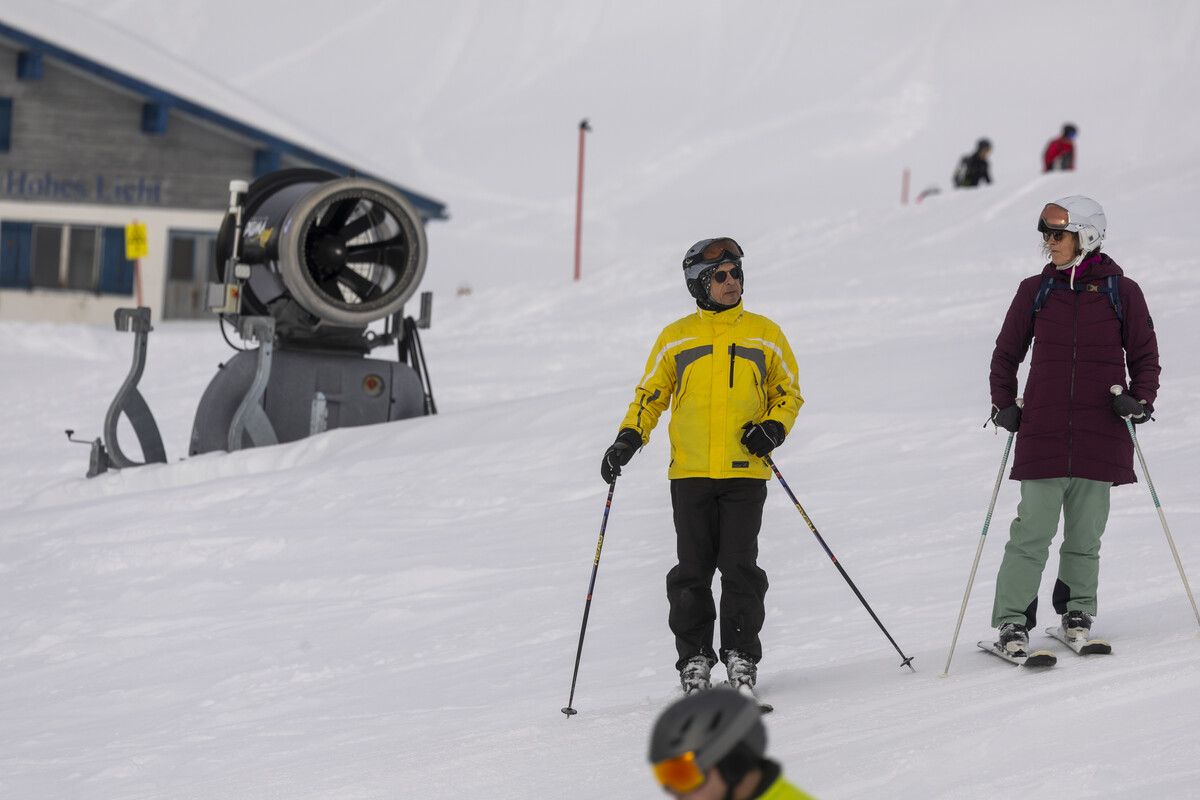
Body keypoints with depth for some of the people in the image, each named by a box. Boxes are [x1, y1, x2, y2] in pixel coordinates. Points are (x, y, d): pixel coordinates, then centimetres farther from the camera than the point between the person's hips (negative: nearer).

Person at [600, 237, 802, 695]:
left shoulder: (764, 335, 9)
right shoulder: (676, 338, 9)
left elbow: (789, 393, 15)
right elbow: (649, 396, 14)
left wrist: (774, 428, -4)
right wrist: (629, 439, -1)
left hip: (745, 472, 0)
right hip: (690, 473, 1)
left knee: (740, 567, -5)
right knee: (692, 571, -1)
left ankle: (741, 656, 5)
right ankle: (694, 658, 7)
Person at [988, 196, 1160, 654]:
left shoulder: (1122, 292, 3)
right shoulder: (1035, 291, 6)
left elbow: (1145, 358, 9)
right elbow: (1007, 354, 15)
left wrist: (1140, 400, -7)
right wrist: (1003, 404, 3)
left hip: (1101, 429, 0)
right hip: (1044, 430, 0)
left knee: (1086, 531, 7)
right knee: (1033, 529, -6)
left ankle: (1076, 612, 23)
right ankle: (1012, 620, -2)